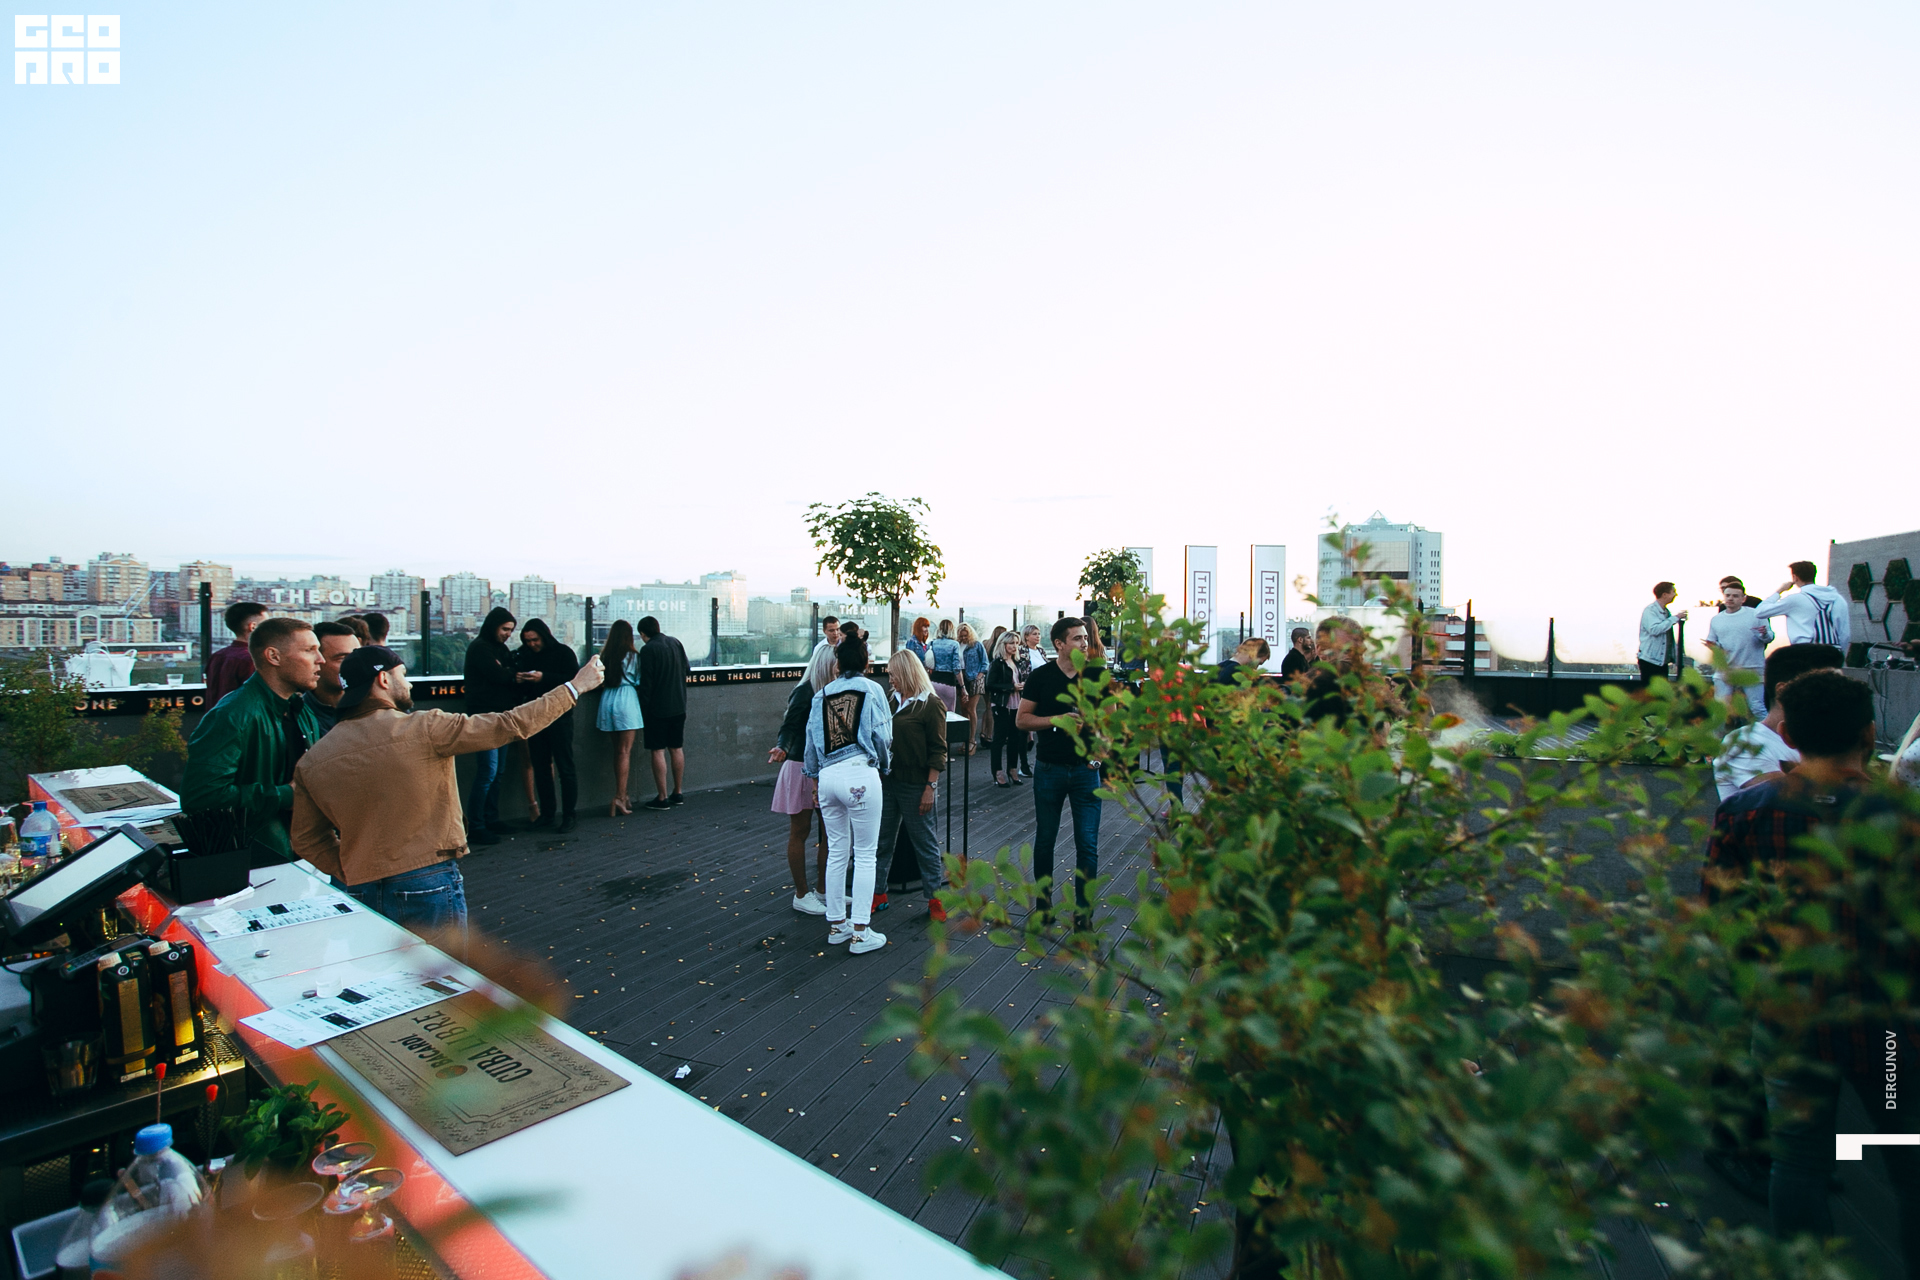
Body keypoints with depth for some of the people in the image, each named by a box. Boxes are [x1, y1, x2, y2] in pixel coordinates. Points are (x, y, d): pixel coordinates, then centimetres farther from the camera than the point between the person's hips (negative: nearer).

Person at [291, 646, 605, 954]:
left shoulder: (311, 762, 2)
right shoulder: (425, 729, -15)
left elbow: (307, 841, 9)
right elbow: (511, 725, -12)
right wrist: (574, 687, -4)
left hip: (361, 893, 5)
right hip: (429, 886, -5)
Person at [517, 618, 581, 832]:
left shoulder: (563, 653, -5)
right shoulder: (524, 654, 10)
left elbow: (574, 679, -16)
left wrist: (545, 678, -22)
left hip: (559, 716, -5)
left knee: (565, 767, -1)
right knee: (540, 766, 10)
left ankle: (569, 815, 4)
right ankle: (547, 813, 19)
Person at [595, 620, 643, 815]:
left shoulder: (604, 655, 4)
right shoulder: (633, 655, -6)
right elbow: (639, 682, -1)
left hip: (607, 700, 4)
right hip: (626, 700, -4)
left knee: (617, 750, 14)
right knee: (625, 751, -2)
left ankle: (622, 794, 21)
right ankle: (620, 797, -7)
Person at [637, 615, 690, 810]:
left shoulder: (648, 649, -14)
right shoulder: (675, 643, 5)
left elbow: (646, 683, -15)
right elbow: (686, 669, 16)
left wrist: (643, 711, -9)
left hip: (657, 709, -6)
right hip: (678, 707, 7)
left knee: (658, 751, 0)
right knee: (677, 749, 13)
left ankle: (662, 798, 2)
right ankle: (677, 794, 21)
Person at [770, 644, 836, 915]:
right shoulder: (804, 693, -16)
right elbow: (790, 726, -25)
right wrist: (782, 748, -41)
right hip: (802, 768, -7)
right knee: (800, 832, 6)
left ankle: (823, 889, 25)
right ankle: (801, 895, 17)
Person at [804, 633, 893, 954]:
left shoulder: (821, 695, 11)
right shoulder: (871, 690, 0)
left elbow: (811, 740, 13)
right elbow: (883, 737, -1)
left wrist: (814, 777, 27)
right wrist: (884, 764, 19)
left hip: (827, 775, 4)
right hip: (860, 774, -4)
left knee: (836, 852, 15)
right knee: (865, 855, 4)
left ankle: (836, 925, 25)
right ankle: (860, 933, 6)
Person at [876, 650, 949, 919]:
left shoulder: (930, 705, -10)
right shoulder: (893, 701, 8)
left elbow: (938, 752, -11)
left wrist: (930, 787, -15)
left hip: (915, 785, -6)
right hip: (888, 781, 6)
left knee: (924, 842, 7)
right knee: (883, 839, 13)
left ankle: (934, 898, 20)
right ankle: (879, 893, 26)